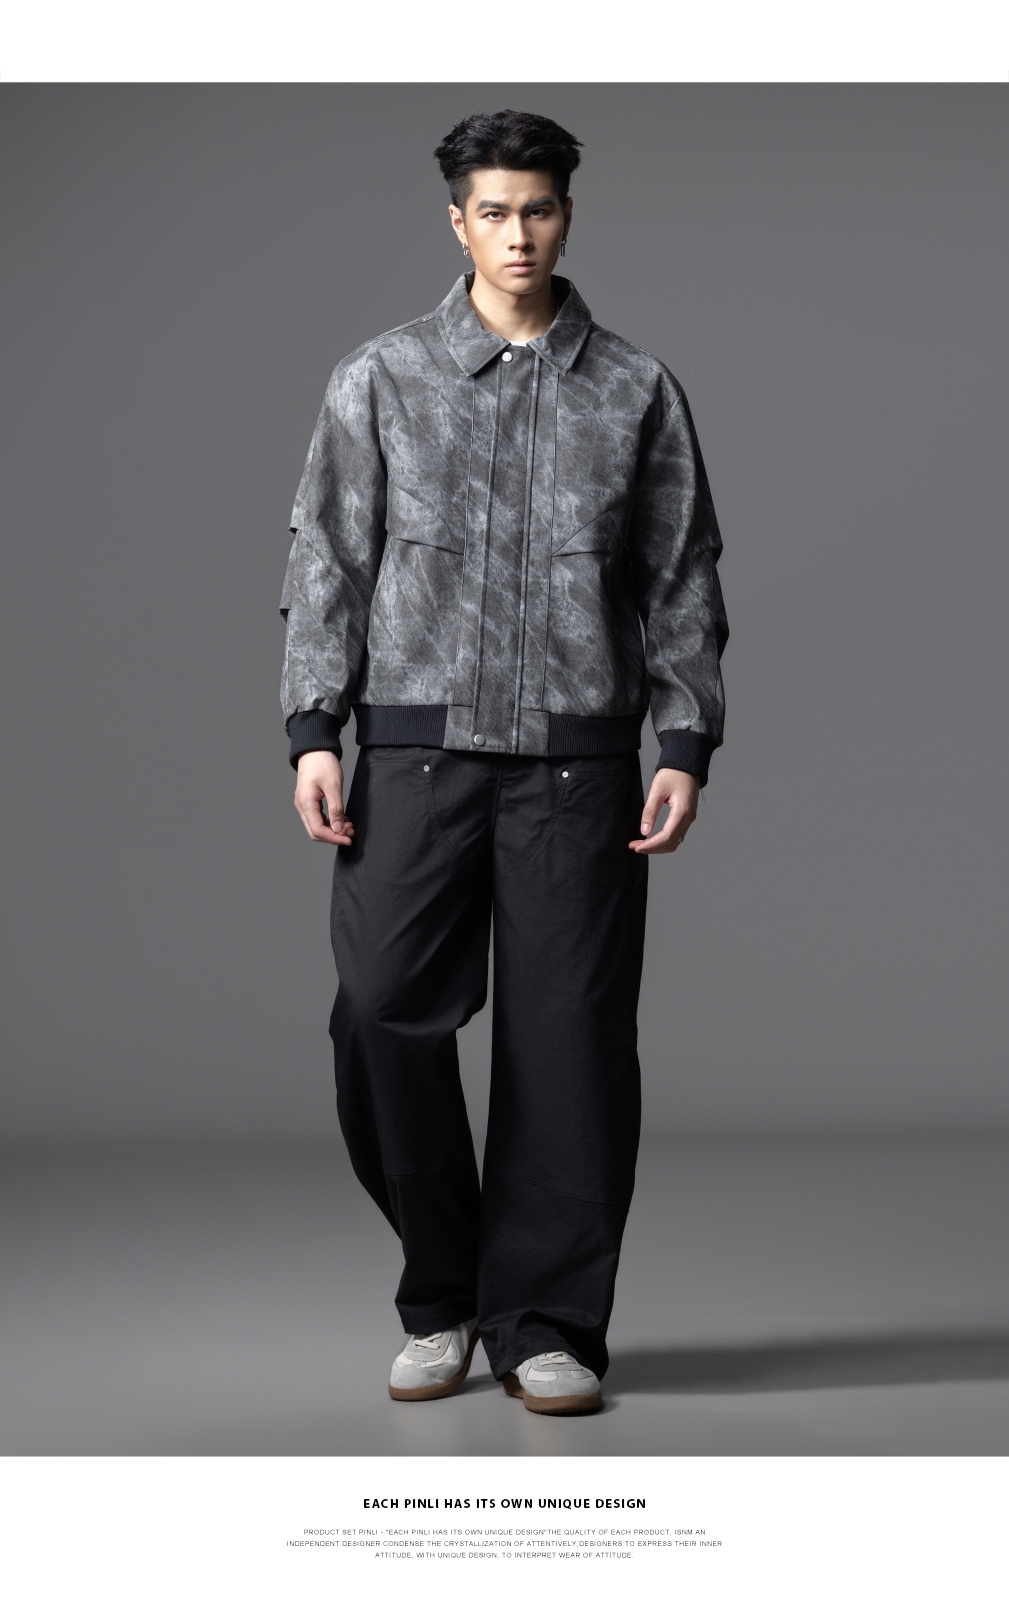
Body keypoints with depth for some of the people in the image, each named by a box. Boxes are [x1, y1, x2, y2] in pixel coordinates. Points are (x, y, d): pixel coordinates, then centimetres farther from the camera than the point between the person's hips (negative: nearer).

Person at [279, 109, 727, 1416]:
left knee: (570, 1040, -1)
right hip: (416, 749, 0)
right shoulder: (381, 380, 9)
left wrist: (685, 747, 0)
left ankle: (545, 1322, 11)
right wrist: (313, 732, -3)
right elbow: (328, 561, 6)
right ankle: (441, 1298, 14)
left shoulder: (636, 392, 9)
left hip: (577, 759, 0)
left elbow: (682, 579, 9)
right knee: (386, 1019, -6)